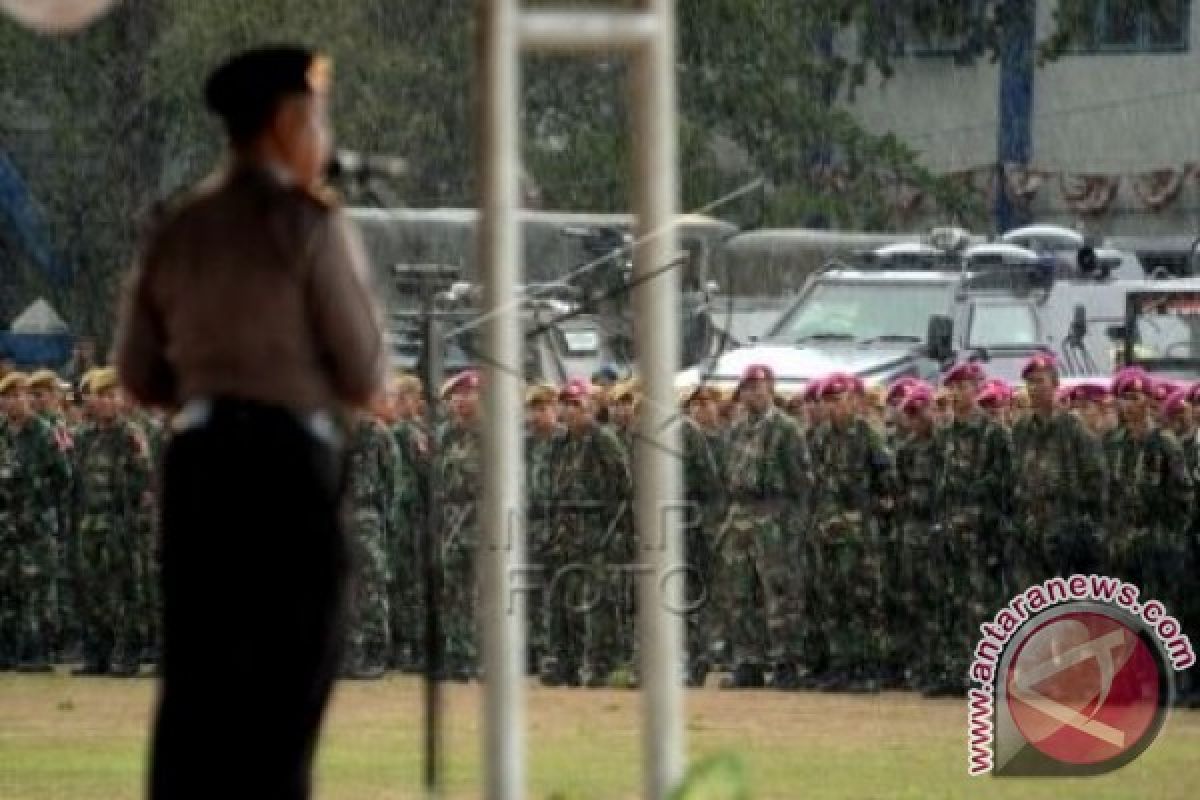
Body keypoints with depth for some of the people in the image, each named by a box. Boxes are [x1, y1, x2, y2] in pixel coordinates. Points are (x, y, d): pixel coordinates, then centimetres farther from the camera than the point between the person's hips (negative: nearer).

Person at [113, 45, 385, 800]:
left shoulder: (179, 230, 10)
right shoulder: (309, 225, -7)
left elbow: (140, 373, 14)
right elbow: (365, 377, -7)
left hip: (197, 457, 6)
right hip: (290, 462, -6)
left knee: (196, 683, 7)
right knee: (285, 690, -1)